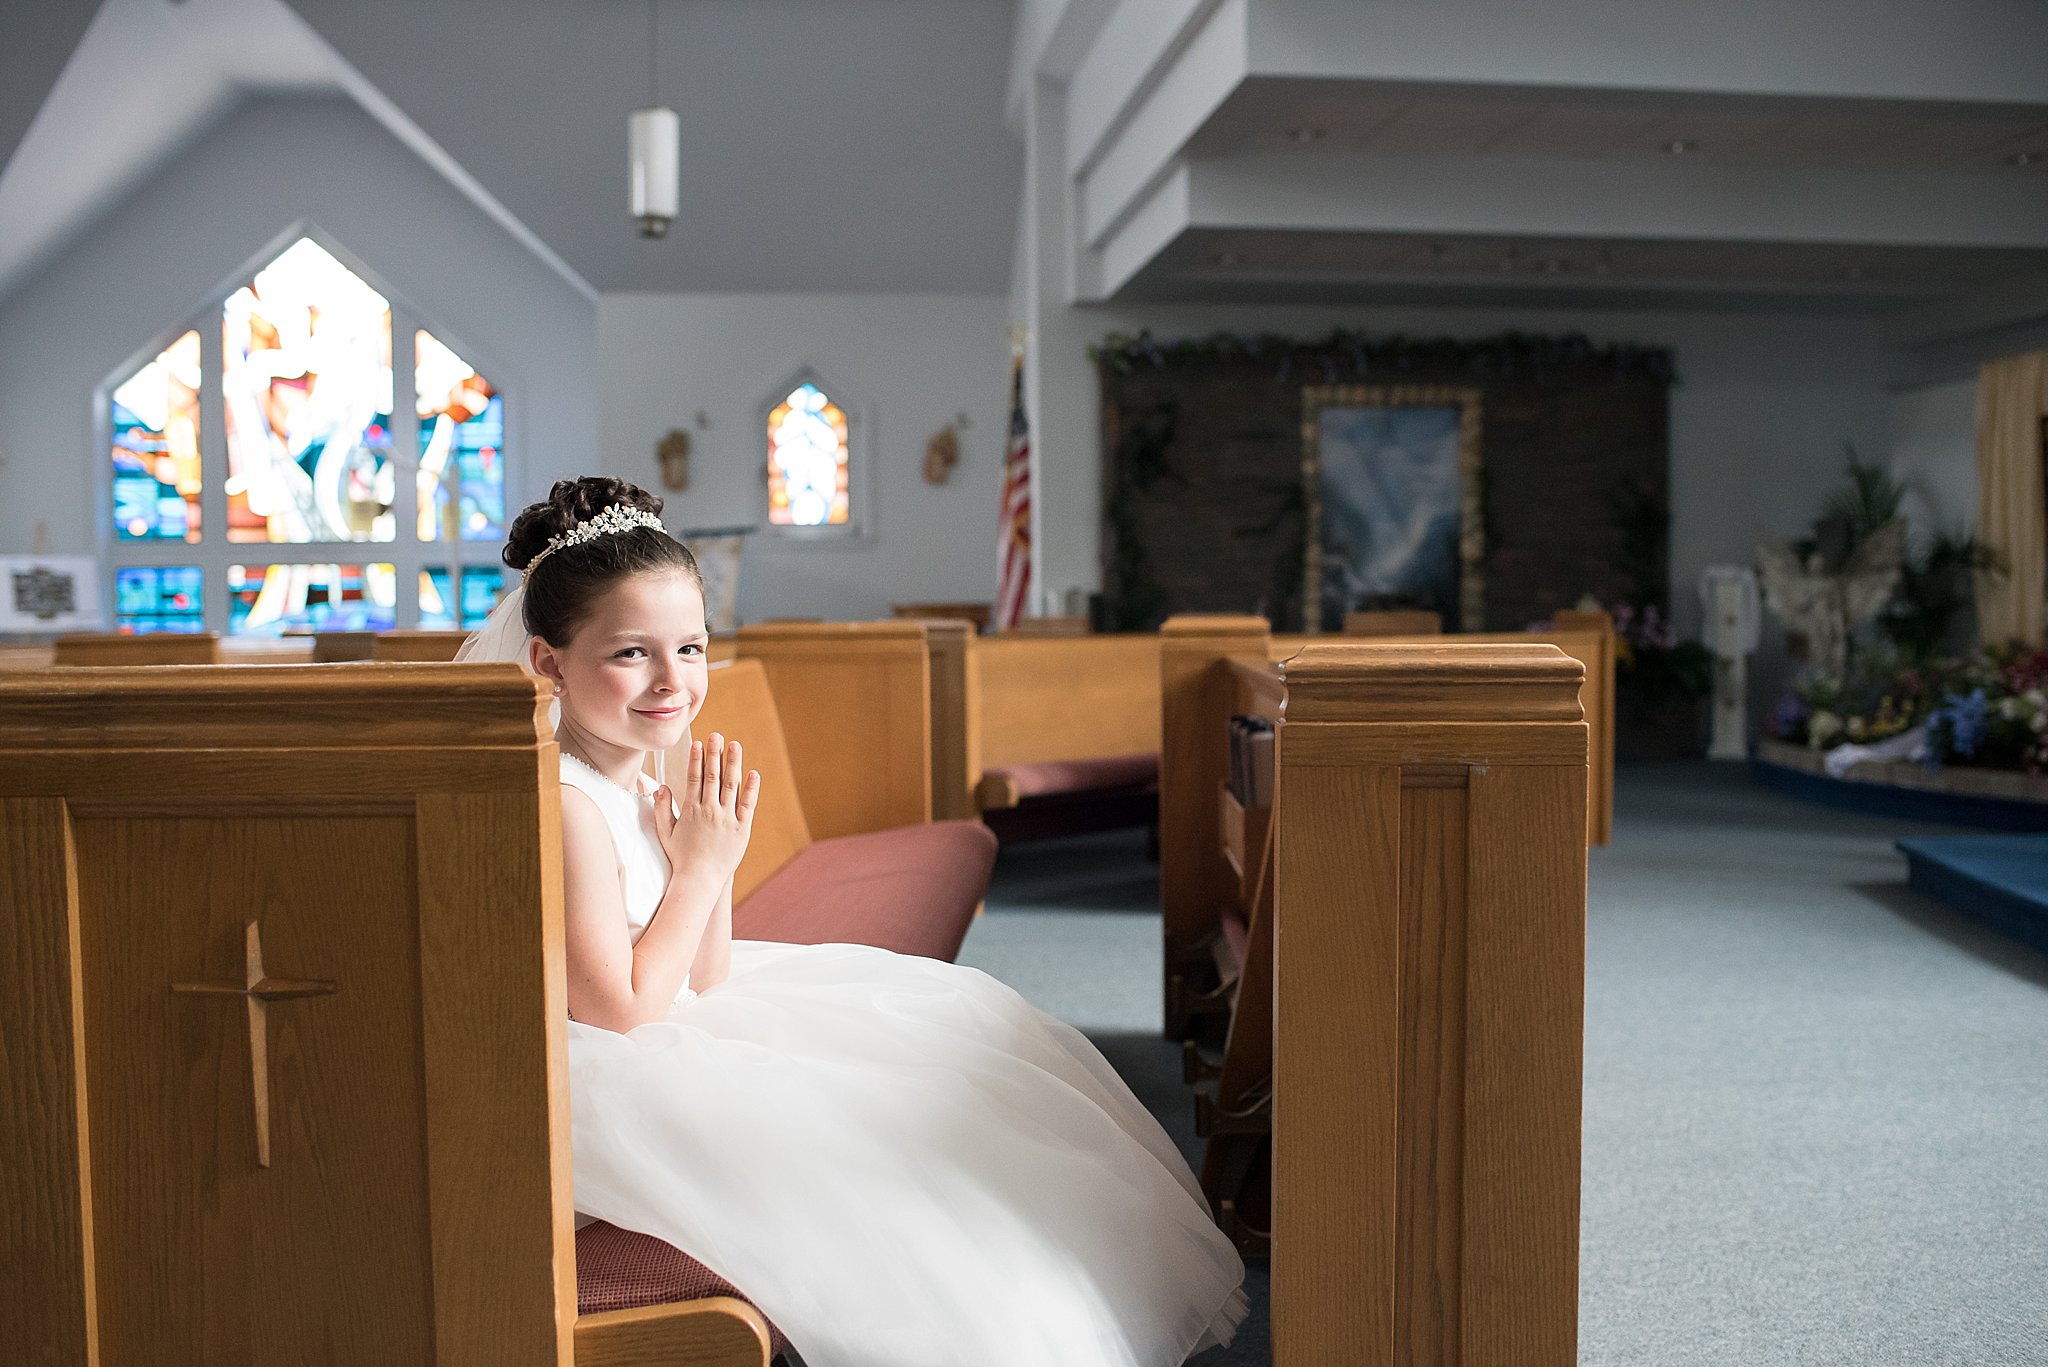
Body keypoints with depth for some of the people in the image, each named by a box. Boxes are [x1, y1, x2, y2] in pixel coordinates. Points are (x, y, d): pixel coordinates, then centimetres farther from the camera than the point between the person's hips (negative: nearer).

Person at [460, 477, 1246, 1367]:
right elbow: (620, 1008, -24)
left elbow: (705, 978, 5)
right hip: (602, 1085, -10)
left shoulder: (646, 782, 2)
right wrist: (703, 866, -19)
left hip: (678, 1034, 10)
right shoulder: (566, 804, -25)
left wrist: (710, 857, -10)